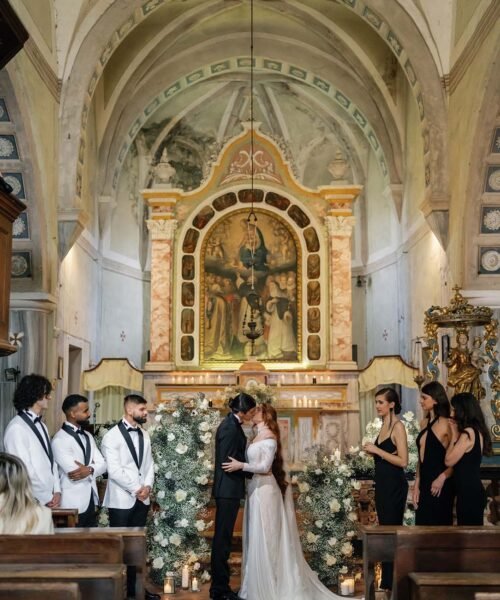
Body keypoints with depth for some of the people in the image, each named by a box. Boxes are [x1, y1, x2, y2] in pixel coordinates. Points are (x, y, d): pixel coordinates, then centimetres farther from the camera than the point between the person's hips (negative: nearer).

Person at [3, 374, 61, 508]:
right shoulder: (16, 428, -15)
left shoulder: (41, 426, 13)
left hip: (48, 501, 8)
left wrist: (56, 491, 2)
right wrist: (46, 498, -12)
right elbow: (24, 471, -18)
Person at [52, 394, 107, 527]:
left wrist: (89, 469, -16)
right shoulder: (60, 439, -14)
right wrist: (92, 469, -7)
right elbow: (73, 472, -23)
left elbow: (102, 465, 4)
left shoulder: (88, 436, 13)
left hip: (90, 501, 8)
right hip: (72, 504, -8)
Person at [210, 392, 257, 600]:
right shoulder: (230, 428, -18)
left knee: (223, 538, 13)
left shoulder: (232, 424, 11)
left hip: (227, 489, 10)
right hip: (228, 489, -10)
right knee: (222, 538, -3)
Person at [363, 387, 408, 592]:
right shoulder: (384, 426, 12)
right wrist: (371, 451, 3)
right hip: (382, 483, 9)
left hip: (394, 485, -9)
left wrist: (377, 450, -18)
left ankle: (392, 582, 5)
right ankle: (387, 581, 21)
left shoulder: (398, 426, -13)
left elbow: (403, 461, -20)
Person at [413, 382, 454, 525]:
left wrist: (442, 478, -23)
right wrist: (417, 484, 12)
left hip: (439, 486, -7)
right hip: (424, 484, 7)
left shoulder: (446, 424, -12)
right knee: (423, 524, 11)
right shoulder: (424, 423, 10)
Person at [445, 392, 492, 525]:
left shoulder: (468, 433, -18)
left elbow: (449, 461, -14)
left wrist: (454, 435, -7)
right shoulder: (476, 431, 10)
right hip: (472, 491, 10)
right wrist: (457, 432, 9)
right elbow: (460, 459, 14)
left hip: (469, 493, -10)